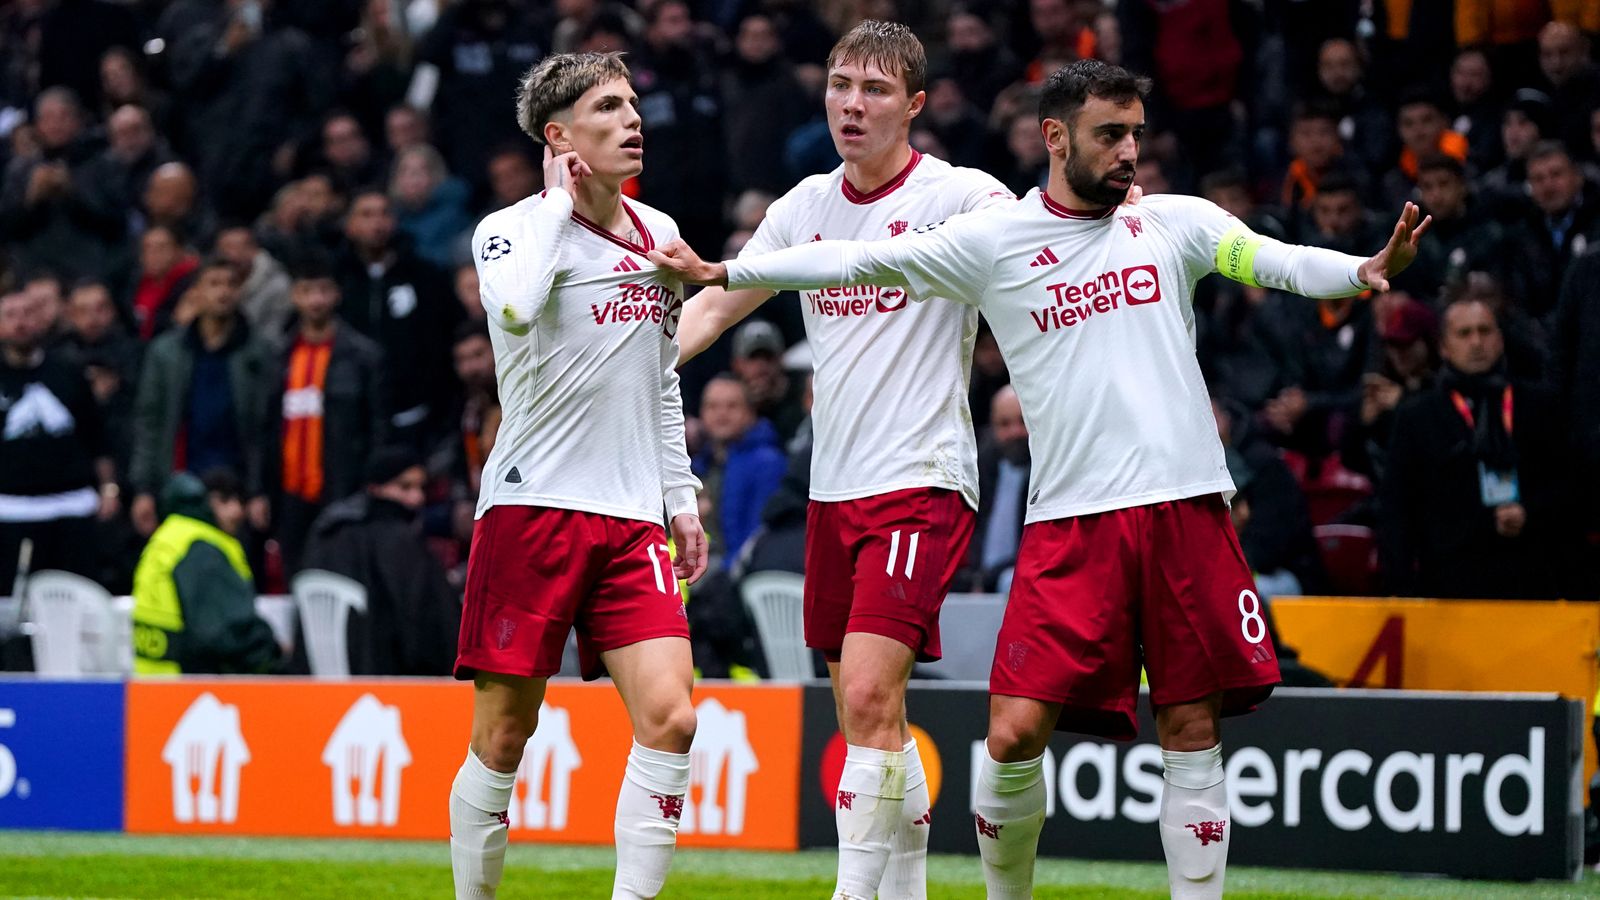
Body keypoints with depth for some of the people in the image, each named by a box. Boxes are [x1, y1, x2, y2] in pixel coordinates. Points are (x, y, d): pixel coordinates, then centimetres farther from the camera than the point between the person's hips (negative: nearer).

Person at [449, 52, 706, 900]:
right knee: (503, 735, -2)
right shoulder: (512, 228, -4)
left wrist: (680, 497, 20)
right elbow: (515, 308, -29)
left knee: (669, 717, -11)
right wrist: (558, 201, -16)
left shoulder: (658, 233, 15)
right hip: (531, 506, -5)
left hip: (630, 518, 5)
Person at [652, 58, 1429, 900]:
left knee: (1192, 730, 1)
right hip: (1070, 520, -1)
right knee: (1013, 735, -7)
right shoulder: (993, 240, 5)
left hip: (1187, 507, 1)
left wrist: (1364, 270, -24)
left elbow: (1281, 262, -4)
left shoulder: (1172, 222, 8)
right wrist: (720, 273, 1)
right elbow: (858, 260, 5)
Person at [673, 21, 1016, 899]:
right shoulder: (807, 206, 12)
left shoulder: (959, 196, -6)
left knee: (869, 696, -17)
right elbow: (715, 305, 18)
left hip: (921, 480, -6)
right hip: (833, 488, 6)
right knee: (867, 717, 9)